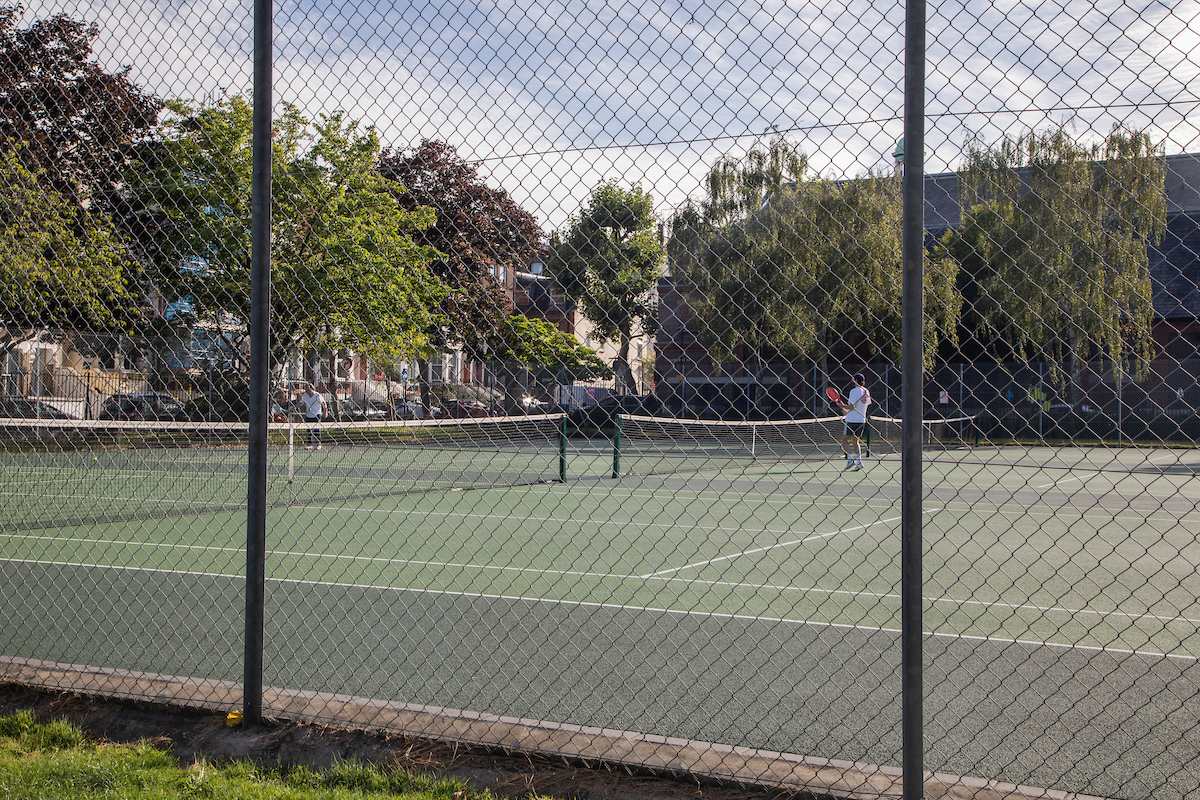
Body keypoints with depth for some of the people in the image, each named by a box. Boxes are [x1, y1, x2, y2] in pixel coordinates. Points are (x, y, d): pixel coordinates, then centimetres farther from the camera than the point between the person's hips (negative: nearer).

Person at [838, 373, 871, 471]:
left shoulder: (854, 391, -14)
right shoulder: (866, 391, 8)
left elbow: (851, 406, -20)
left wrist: (843, 405, -1)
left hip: (851, 420, -7)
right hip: (862, 420, 7)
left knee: (845, 440, 3)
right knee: (855, 441, 12)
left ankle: (850, 459, -10)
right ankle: (858, 461, 1)